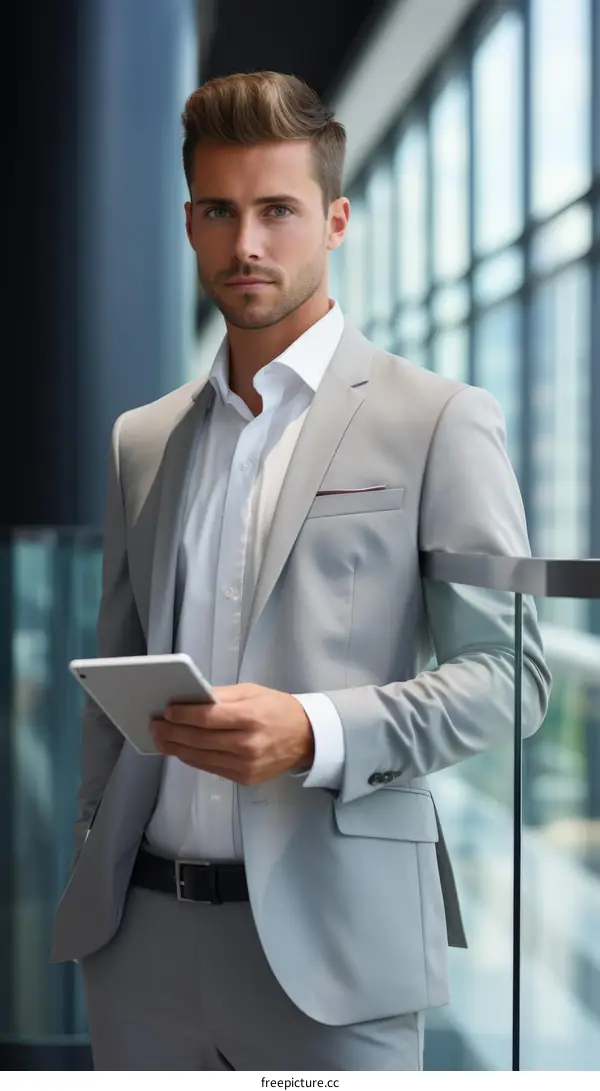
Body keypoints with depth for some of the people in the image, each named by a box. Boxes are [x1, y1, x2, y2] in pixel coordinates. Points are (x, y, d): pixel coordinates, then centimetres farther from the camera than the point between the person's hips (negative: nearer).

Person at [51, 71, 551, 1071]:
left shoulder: (440, 423, -2)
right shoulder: (142, 440, 14)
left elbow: (509, 672, -6)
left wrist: (315, 734, -19)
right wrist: (88, 880, 12)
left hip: (328, 940, -4)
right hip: (141, 932, 4)